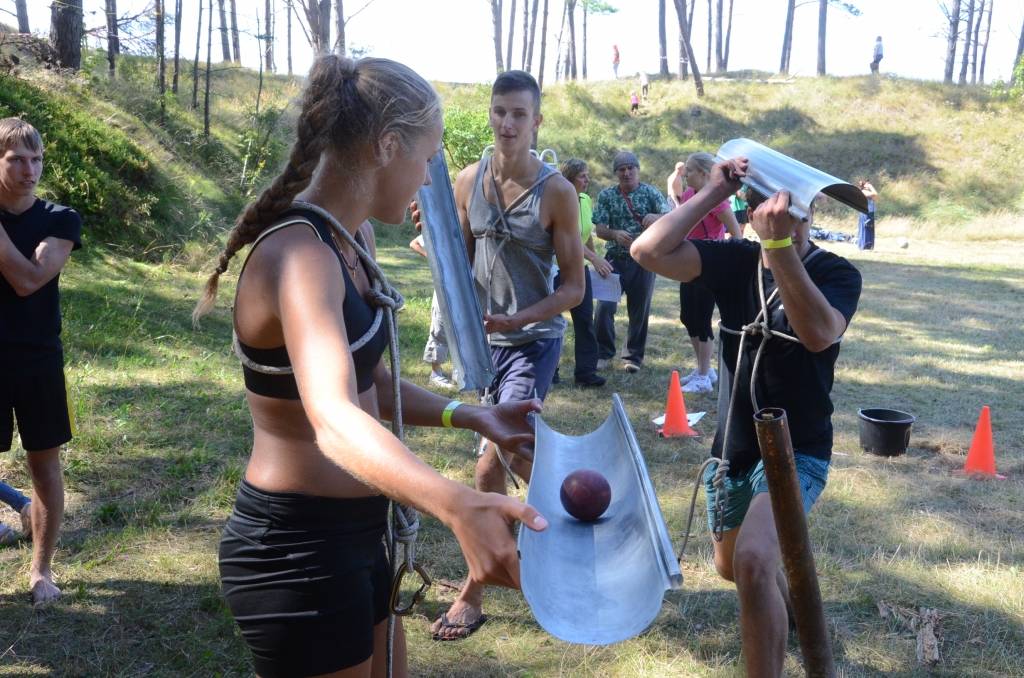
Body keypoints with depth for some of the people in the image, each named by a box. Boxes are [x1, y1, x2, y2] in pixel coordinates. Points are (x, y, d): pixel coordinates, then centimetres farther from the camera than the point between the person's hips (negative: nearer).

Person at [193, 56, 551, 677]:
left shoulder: (352, 240, 5)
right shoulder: (300, 254, -25)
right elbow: (334, 419, -43)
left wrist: (470, 416, 8)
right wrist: (458, 507, -57)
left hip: (350, 534, 10)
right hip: (298, 551, -9)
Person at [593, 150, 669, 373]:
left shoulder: (651, 193, 1)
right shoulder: (606, 196, 4)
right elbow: (599, 229, -2)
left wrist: (656, 217, -32)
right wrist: (615, 234, -24)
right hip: (615, 260, 0)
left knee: (640, 310, 6)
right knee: (604, 307, -8)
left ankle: (634, 356, 19)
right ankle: (603, 353, 8)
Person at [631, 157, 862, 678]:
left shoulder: (837, 274, -14)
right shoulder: (736, 261, -5)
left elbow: (818, 333, -37)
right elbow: (648, 251, -19)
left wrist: (781, 243, -40)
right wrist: (713, 192, -19)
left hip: (796, 451, -5)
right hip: (732, 447, 5)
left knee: (752, 561, -31)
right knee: (730, 566, 25)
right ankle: (783, 605, 59)